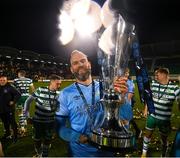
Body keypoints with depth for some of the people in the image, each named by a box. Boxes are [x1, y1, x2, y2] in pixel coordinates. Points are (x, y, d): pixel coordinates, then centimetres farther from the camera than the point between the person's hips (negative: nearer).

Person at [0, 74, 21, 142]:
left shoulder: (10, 87, -13)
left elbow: (18, 94, -14)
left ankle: (15, 135, 15)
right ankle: (7, 134, 38)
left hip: (9, 109, -6)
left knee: (12, 122, 2)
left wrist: (13, 101, -17)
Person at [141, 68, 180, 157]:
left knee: (164, 139, 16)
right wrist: (146, 109, 11)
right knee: (148, 134, 16)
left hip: (164, 119, -2)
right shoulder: (154, 84, -4)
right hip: (152, 116, 3)